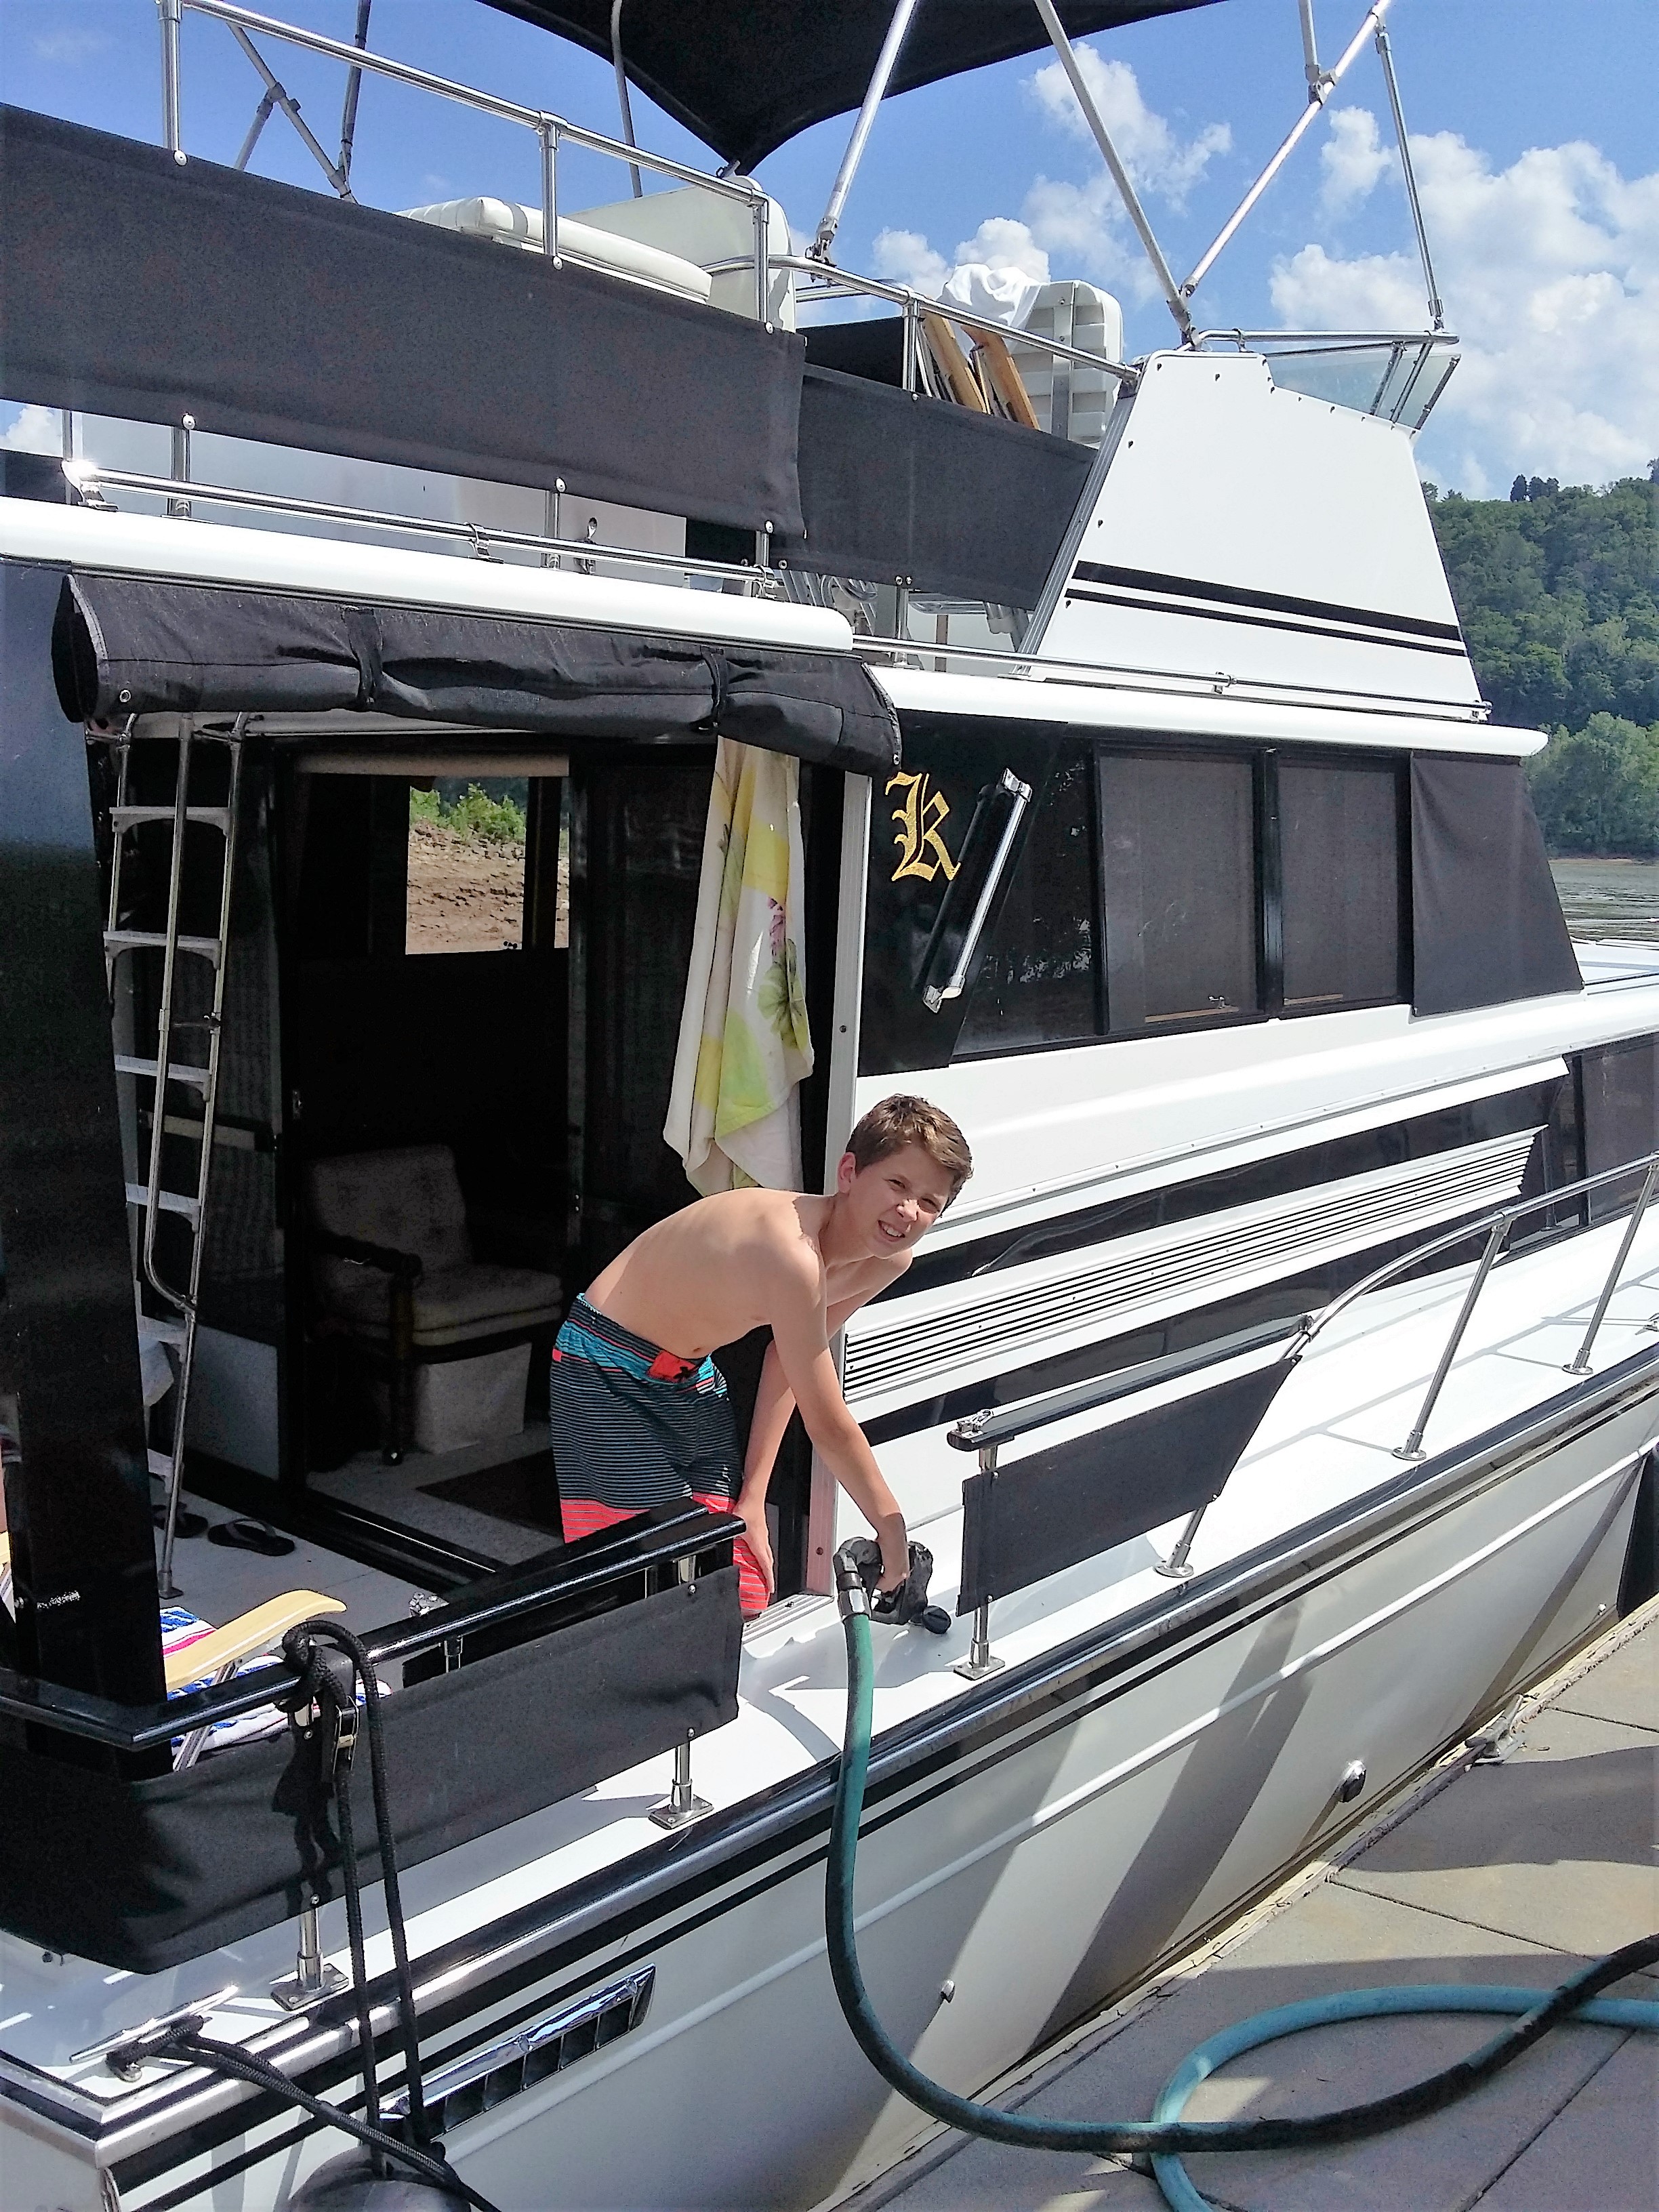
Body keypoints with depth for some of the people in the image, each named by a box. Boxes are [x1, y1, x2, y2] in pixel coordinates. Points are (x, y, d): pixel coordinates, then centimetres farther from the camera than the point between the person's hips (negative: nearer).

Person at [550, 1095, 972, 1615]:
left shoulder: (888, 1261, -9)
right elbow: (829, 1427, -28)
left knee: (746, 1598, 5)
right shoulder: (795, 1252, -36)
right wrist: (892, 1526, -14)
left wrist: (752, 1495, 1)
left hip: (692, 1376, 8)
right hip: (604, 1375, -8)